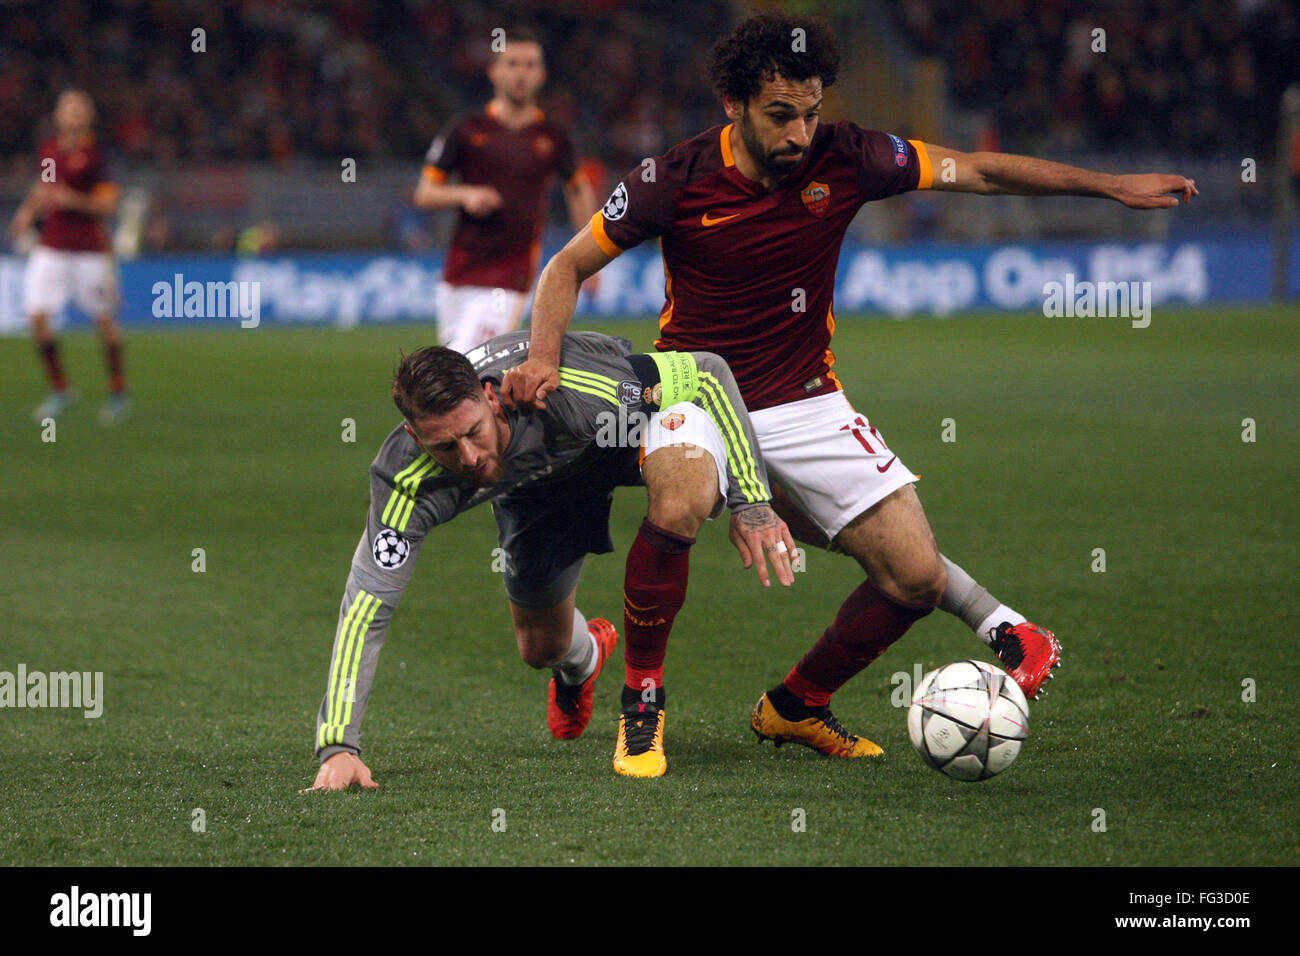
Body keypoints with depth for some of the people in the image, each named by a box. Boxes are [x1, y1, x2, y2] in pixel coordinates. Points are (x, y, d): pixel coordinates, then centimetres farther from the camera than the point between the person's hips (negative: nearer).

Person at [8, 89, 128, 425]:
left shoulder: (94, 155, -8)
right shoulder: (49, 149, 8)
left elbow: (108, 204, -11)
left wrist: (72, 199, -24)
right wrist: (29, 209, 10)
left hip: (90, 251, -4)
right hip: (51, 248, 4)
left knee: (104, 321, 4)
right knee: (38, 315, -9)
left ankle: (118, 391, 23)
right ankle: (59, 390, 6)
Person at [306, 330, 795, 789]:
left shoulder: (561, 392, -43)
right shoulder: (405, 481, -36)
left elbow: (705, 372, -29)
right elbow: (366, 604, -33)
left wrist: (751, 500, -30)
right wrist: (338, 746, -40)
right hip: (536, 478, 3)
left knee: (684, 492, -38)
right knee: (541, 646, 7)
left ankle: (643, 695, -20)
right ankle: (587, 654, 50)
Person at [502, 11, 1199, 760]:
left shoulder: (843, 160, -8)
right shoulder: (677, 181, -13)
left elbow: (978, 170, 1)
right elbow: (570, 266, -2)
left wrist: (1111, 186, 1)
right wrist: (543, 360, -20)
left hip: (806, 405, 2)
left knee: (915, 577, -8)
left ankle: (797, 705, 18)